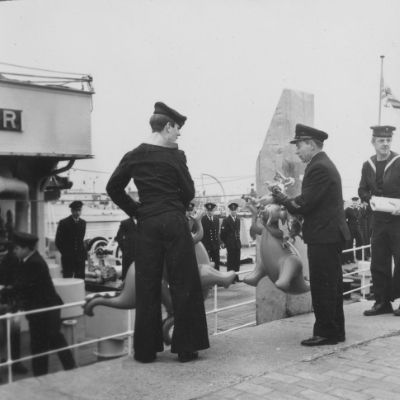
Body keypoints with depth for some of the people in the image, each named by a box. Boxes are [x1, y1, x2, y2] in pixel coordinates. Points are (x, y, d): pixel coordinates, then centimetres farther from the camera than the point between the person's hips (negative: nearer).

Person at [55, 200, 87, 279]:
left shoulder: (83, 223, 8)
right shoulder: (63, 223, -5)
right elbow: (58, 241, 0)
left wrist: (83, 253, 5)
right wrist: (64, 253, -2)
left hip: (80, 258, 4)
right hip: (68, 258, -4)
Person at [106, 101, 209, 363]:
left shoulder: (134, 156, 5)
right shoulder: (175, 156, -5)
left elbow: (114, 188, 7)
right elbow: (189, 192, 1)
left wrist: (135, 211, 12)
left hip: (147, 224, 4)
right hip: (174, 222, -3)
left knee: (147, 287, 8)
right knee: (184, 284, 5)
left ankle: (146, 350, 13)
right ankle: (185, 347, 9)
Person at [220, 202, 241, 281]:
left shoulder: (238, 219, 12)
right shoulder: (226, 220, -6)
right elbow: (222, 233, -5)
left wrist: (238, 239, 14)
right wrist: (225, 243, -2)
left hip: (237, 244, 5)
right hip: (230, 245, -5)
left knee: (237, 262, 6)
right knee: (230, 262, -1)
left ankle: (236, 277, 14)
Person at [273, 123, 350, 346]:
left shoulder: (319, 168, -17)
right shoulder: (324, 164, 16)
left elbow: (304, 204, -21)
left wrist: (281, 199, -6)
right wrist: (285, 201, 7)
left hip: (323, 237, -11)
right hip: (331, 234, 11)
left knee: (323, 288, -3)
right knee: (332, 287, 16)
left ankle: (326, 333, 5)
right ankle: (335, 331, 25)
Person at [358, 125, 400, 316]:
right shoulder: (368, 166, 7)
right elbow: (362, 190, 15)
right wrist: (371, 199, -5)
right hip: (378, 220, 5)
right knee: (378, 263, 8)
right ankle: (382, 302, 18)